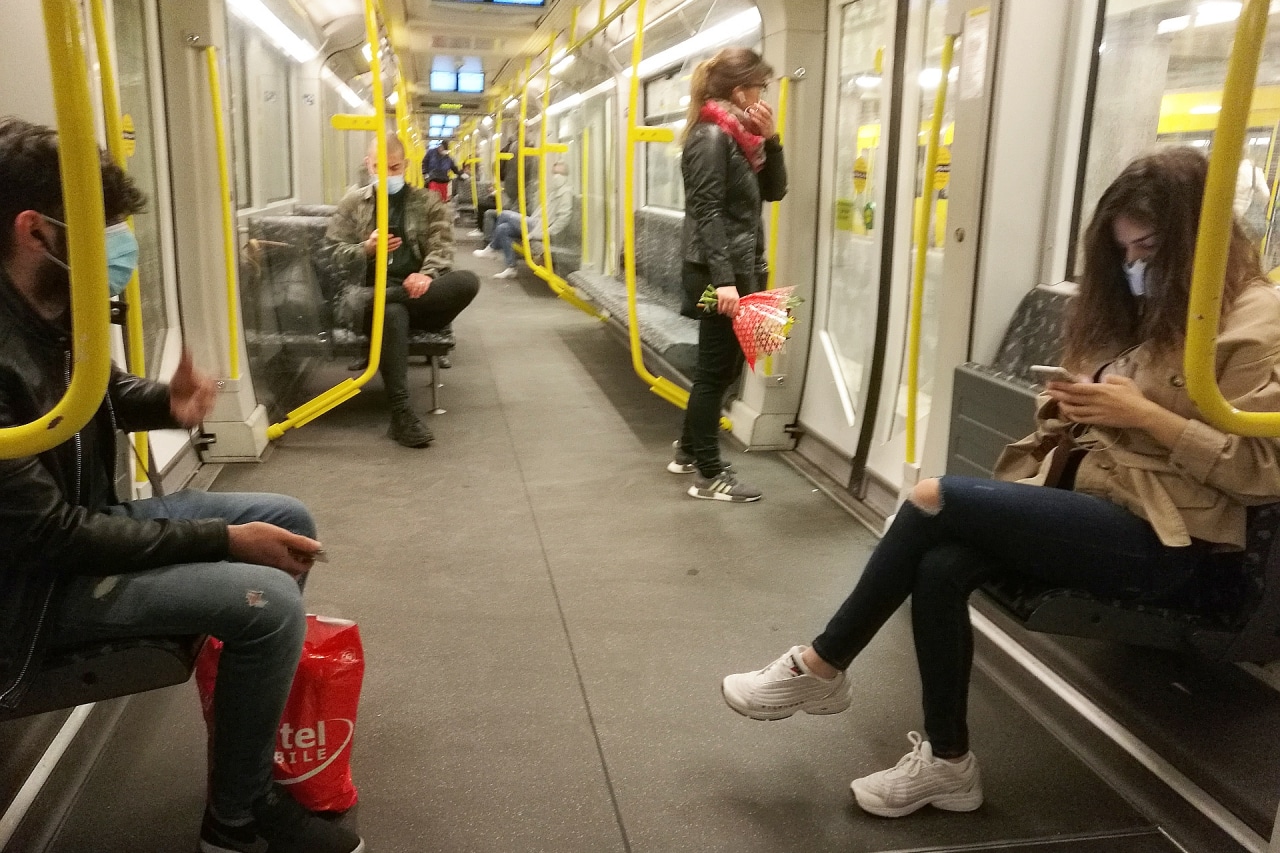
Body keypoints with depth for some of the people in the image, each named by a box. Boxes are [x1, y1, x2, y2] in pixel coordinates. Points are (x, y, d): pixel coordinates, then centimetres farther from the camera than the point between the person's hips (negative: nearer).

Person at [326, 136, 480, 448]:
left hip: (417, 289, 2)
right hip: (370, 290, -1)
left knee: (467, 281, -31)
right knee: (393, 312, -41)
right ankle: (401, 413, -44)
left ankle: (383, 300, -35)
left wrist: (426, 275, -19)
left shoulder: (428, 202, 17)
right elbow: (332, 251, 12)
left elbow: (442, 246, 2)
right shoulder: (352, 203, 19)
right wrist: (366, 249, -8)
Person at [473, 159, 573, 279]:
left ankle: (492, 249, 7)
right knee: (502, 228, -2)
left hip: (541, 228, -10)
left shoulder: (566, 192, -8)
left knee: (504, 215, -11)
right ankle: (510, 267, -4)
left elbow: (563, 216, -19)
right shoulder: (554, 191, 22)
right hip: (535, 224, 10)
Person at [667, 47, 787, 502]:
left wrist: (769, 140, 3)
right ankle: (709, 475, 8)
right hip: (719, 273, -9)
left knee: (723, 366, 16)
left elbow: (775, 191, 17)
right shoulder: (711, 136, -13)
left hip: (741, 267, 9)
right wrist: (722, 279, -27)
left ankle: (688, 451, 30)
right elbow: (707, 212, -21)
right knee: (716, 370, -2)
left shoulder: (738, 135, 15)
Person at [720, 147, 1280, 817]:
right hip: (1081, 499, 8)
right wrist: (1075, 404, 4)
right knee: (939, 565, -23)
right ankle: (947, 760, -6)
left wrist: (1144, 415, -19)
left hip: (1158, 538, -7)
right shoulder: (1150, 306, 17)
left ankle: (821, 667, -7)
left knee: (934, 499, -24)